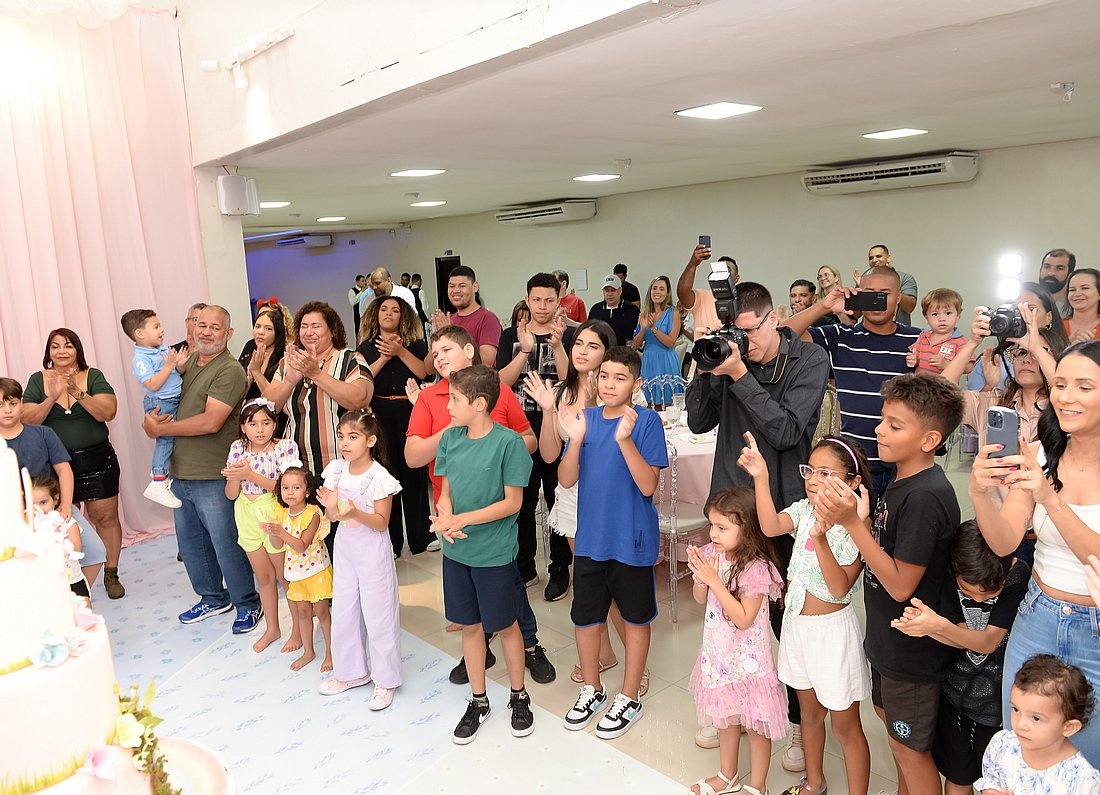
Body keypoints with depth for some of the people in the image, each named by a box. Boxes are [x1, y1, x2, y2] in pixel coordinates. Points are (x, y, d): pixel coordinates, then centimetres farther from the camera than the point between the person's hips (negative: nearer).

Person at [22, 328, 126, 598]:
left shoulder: (93, 376, -2)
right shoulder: (38, 380, 2)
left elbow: (108, 412, -13)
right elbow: (27, 420, -5)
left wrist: (78, 393, -25)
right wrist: (52, 398, -20)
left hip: (96, 461, -1)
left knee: (106, 517, 3)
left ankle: (111, 575, 17)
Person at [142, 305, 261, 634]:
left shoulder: (230, 371, -15)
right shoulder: (188, 361, 10)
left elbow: (211, 421, -23)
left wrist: (160, 429, -14)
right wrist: (153, 416, -5)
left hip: (212, 477, -8)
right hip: (181, 472, 8)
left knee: (226, 543, 2)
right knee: (190, 542, 18)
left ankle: (248, 604, 19)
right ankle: (213, 598, 36)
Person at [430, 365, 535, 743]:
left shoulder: (508, 442, -17)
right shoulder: (449, 438, 0)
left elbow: (513, 502, -15)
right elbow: (445, 491, 5)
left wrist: (461, 520, -21)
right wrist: (444, 519, -17)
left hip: (495, 553, -4)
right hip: (456, 551, 5)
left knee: (505, 625, 12)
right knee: (470, 626, 16)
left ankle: (518, 696, 34)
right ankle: (478, 701, 34)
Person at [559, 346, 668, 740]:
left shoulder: (646, 420, -12)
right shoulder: (586, 418, -1)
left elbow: (648, 485, -19)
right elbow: (567, 479, -5)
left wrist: (625, 439, -31)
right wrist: (575, 441, -21)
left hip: (632, 540, -4)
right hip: (590, 537, 4)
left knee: (635, 617, 13)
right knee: (585, 615, 15)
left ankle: (629, 698, 31)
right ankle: (592, 689, 38)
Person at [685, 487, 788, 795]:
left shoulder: (757, 568, -25)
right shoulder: (712, 554, -7)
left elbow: (743, 619, -25)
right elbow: (700, 599, 5)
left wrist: (714, 579, -29)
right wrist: (700, 575, -16)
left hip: (747, 658, -6)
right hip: (719, 653, 6)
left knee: (755, 723, 13)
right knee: (727, 717, 24)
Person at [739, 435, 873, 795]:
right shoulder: (803, 511, -4)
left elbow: (839, 588, -26)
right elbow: (770, 526, -24)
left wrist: (821, 540, -40)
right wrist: (760, 477, -31)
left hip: (832, 630, -6)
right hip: (797, 623, 6)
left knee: (845, 725, 9)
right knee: (809, 712, 24)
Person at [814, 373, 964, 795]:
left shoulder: (926, 496, -28)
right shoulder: (902, 480, 0)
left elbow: (901, 584, -27)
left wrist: (852, 522, -30)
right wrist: (853, 517, -11)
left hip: (913, 649, -9)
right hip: (888, 637, 9)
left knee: (909, 746, 11)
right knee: (893, 723, 26)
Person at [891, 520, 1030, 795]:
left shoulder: (1019, 575, -20)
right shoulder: (951, 574, -14)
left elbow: (988, 641, -21)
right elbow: (961, 636, -13)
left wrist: (940, 626, -39)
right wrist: (925, 625, -34)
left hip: (996, 698, -2)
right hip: (954, 688, 2)